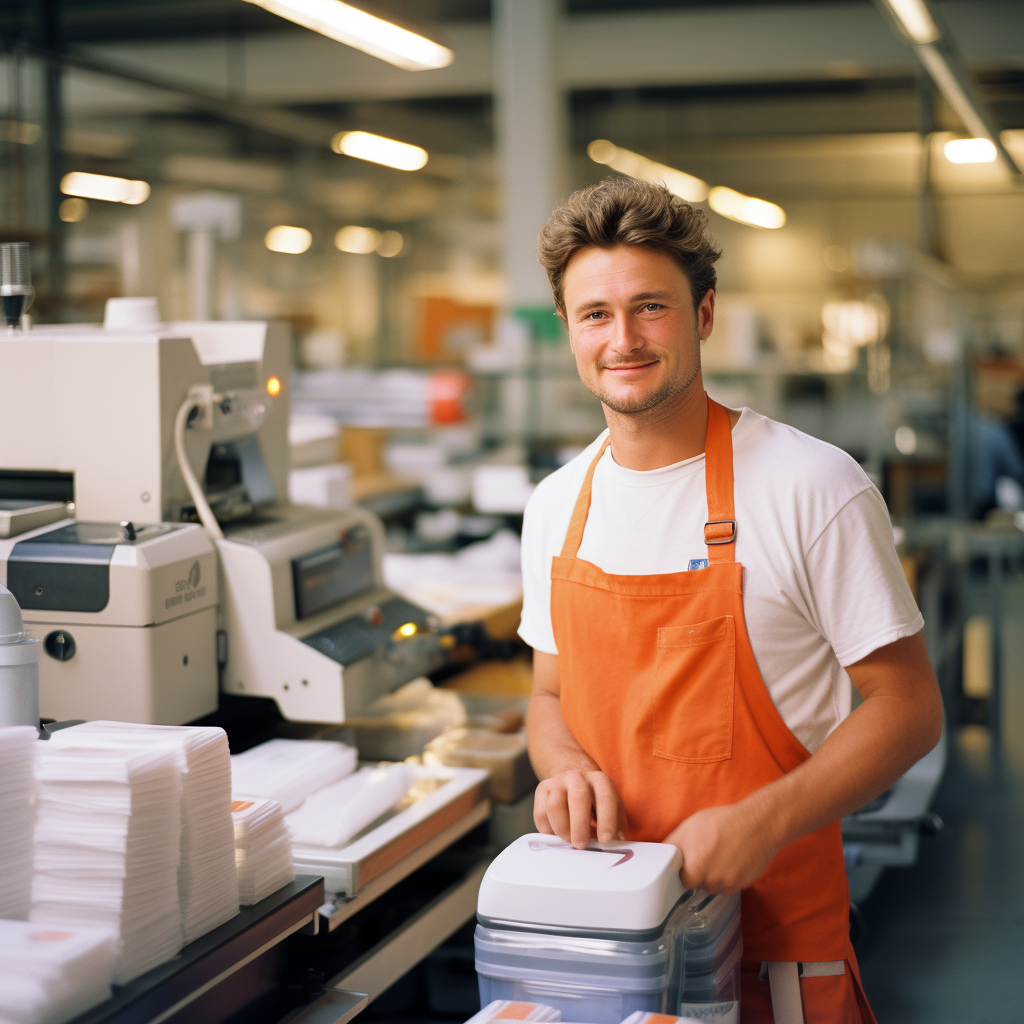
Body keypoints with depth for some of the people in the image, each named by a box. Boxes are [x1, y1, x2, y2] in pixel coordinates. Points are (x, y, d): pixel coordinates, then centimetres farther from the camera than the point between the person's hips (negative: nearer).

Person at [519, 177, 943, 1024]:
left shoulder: (814, 486, -12)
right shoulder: (557, 506, 4)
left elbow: (908, 707, -10)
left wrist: (759, 824, -21)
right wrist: (564, 765, -7)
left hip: (777, 936, -4)